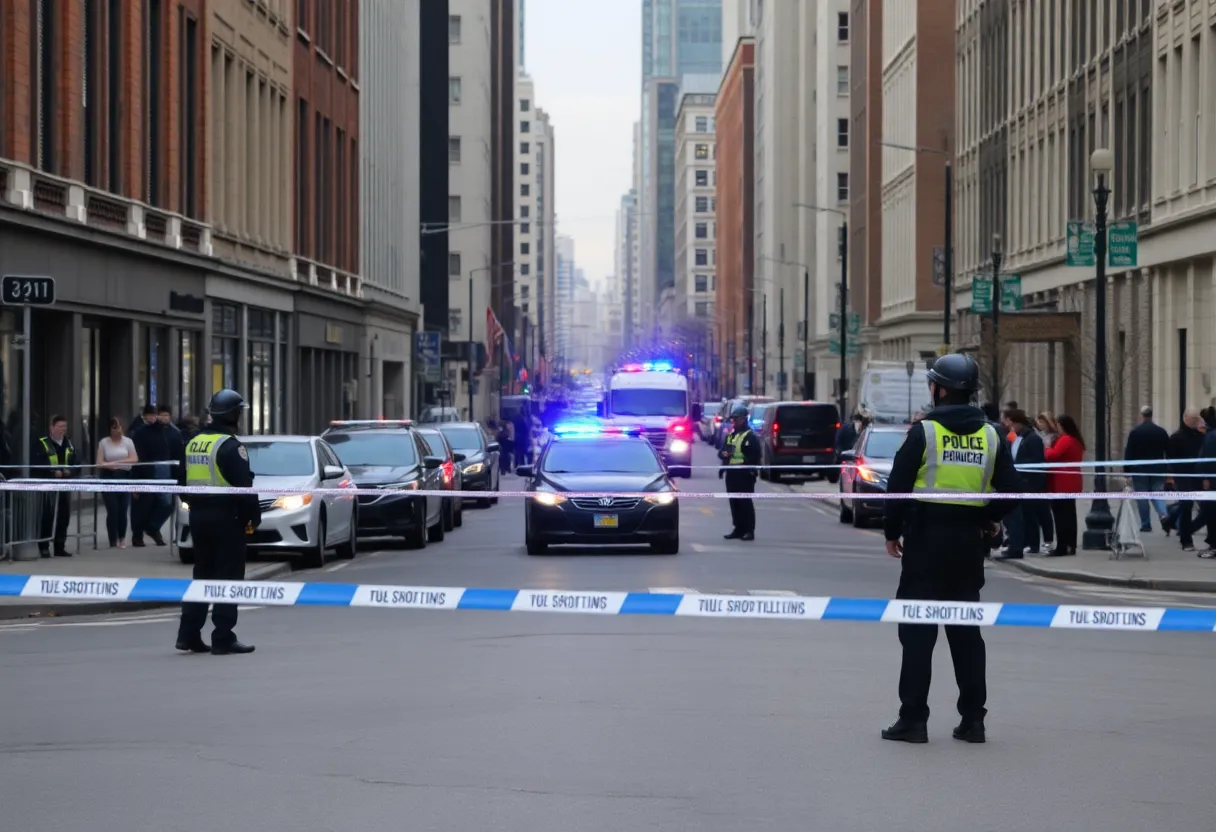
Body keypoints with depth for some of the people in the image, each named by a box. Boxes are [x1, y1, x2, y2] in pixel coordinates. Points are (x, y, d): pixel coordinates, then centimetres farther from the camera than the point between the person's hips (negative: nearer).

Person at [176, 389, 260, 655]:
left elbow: (183, 483, 16)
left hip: (198, 515, 8)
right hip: (226, 516, -8)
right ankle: (223, 638, -4)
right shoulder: (230, 446, -14)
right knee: (228, 578, -3)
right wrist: (254, 516, -7)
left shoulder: (193, 444, 11)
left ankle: (188, 634, 12)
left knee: (202, 574, 15)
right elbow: (244, 486, -17)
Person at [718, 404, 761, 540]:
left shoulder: (751, 436, -7)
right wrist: (723, 454, -2)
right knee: (734, 502, 10)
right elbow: (722, 451, 21)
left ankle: (749, 530, -3)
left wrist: (741, 462, -21)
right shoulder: (730, 435, 18)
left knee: (745, 502, -6)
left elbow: (754, 457, -14)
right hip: (731, 474, 8)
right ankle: (738, 529, 17)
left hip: (744, 475, -8)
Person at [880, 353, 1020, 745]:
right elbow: (1010, 490, 4)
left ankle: (913, 719, -1)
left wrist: (892, 532, 2)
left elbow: (899, 485, -9)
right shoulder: (990, 436, 5)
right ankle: (972, 719, 12)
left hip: (927, 539, -4)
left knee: (918, 629, 1)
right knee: (966, 630, 12)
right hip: (969, 541, 4)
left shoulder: (924, 432, -9)